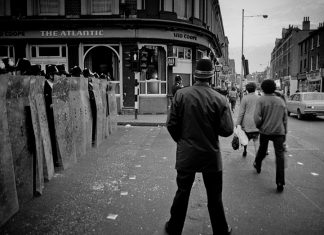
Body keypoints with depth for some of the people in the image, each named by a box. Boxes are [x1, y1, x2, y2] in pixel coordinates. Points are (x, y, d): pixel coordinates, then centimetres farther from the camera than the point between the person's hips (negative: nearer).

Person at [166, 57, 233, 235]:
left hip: (186, 154, 1)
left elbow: (171, 124, -7)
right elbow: (227, 130, -11)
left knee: (182, 193, 17)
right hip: (211, 156, 0)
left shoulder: (181, 94, -9)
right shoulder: (220, 99, -11)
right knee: (214, 197, 16)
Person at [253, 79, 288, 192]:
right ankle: (280, 182, -4)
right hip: (279, 131, 2)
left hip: (265, 131, -1)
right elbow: (285, 119, 11)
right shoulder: (281, 101, 9)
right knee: (280, 155, -1)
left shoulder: (261, 100, -5)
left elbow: (257, 117, -16)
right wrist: (285, 132, 18)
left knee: (262, 150, 23)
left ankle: (257, 165, 46)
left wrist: (259, 126, 3)